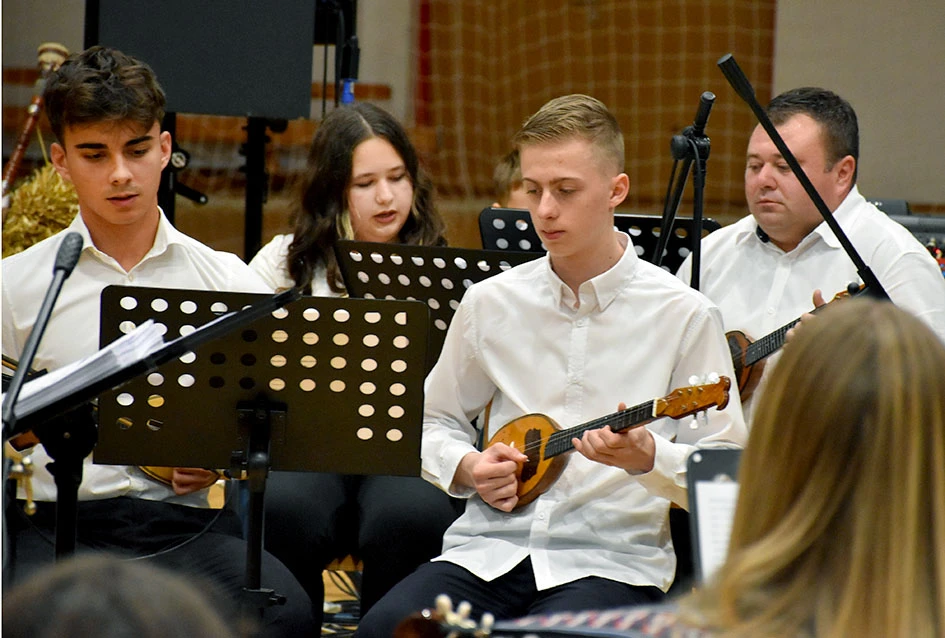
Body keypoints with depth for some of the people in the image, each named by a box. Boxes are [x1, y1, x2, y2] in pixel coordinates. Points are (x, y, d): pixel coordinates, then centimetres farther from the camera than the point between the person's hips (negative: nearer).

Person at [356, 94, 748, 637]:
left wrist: (646, 457, -19)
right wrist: (467, 468, 2)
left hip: (611, 561, -3)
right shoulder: (490, 303, 10)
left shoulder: (683, 316, -1)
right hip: (489, 549, 3)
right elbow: (437, 423, 23)